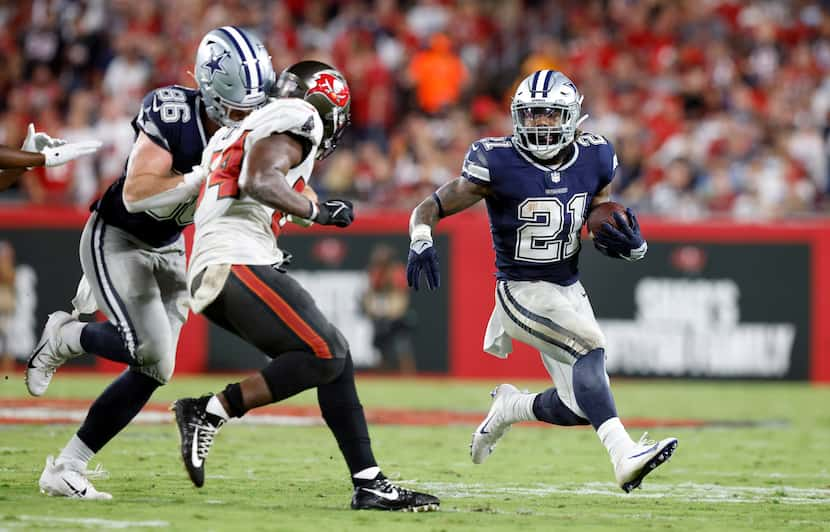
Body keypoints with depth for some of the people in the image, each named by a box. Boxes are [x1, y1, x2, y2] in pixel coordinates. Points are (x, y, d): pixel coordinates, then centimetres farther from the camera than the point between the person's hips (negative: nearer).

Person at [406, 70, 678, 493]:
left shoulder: (593, 160, 0)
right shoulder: (498, 164, -14)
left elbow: (602, 228, 13)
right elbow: (429, 209, -9)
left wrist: (629, 244, -10)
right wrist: (421, 243, -30)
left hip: (570, 290, 6)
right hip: (522, 293, -6)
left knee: (579, 407, 2)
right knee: (589, 347, -30)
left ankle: (508, 407, 33)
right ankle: (624, 455, -38)